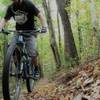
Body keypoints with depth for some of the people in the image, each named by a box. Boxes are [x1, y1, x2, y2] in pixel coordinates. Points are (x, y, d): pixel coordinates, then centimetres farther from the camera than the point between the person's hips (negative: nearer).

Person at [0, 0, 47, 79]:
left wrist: (44, 27, -33)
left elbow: (40, 15, -16)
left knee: (32, 53, -17)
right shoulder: (11, 7, -2)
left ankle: (36, 69, 9)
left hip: (30, 32, -4)